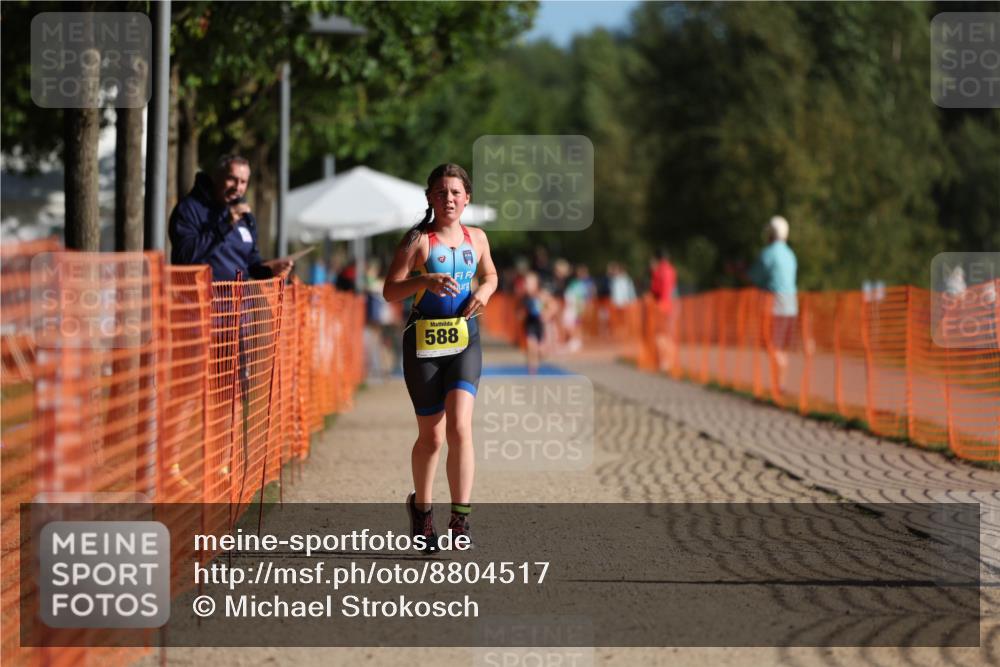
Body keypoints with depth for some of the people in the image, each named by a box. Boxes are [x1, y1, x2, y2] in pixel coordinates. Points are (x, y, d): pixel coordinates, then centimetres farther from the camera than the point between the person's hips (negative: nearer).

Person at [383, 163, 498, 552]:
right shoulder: (418, 240, -4)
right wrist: (424, 281, -26)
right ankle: (421, 506, 30)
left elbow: (490, 276, 26)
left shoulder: (476, 239, 8)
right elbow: (390, 291, -9)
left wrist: (485, 291, 3)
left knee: (460, 428, -15)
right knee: (431, 437, 5)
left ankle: (461, 518, -15)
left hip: (465, 341, 2)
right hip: (424, 343, -2)